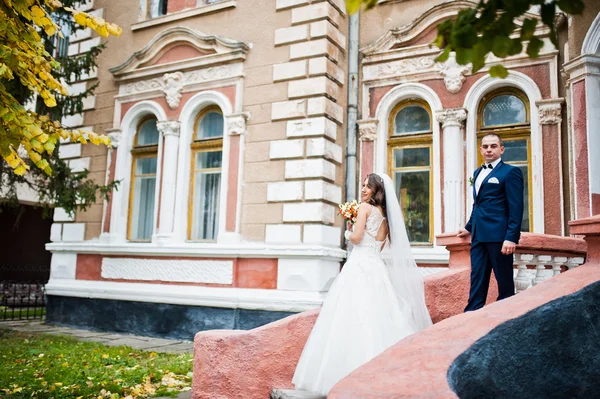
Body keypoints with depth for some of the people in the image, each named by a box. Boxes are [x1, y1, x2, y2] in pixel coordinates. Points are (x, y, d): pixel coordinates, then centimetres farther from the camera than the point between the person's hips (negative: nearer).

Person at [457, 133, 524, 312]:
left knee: (504, 281, 3)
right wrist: (469, 227, 23)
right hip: (479, 235, 7)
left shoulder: (510, 172, -4)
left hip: (498, 236, -7)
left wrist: (511, 237, -18)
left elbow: (516, 208, -11)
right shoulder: (477, 173, 19)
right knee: (477, 278, 6)